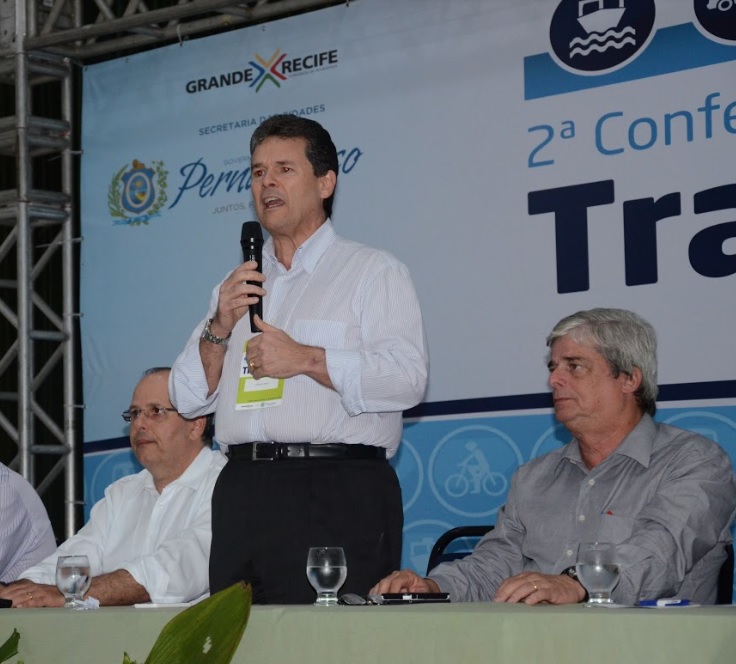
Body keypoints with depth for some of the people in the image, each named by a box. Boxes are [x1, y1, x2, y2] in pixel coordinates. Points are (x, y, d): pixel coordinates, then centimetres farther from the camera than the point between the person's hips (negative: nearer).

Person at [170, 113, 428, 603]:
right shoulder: (236, 286, 22)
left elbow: (407, 377, -10)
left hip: (337, 494, -5)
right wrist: (220, 329, 0)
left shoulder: (373, 271, 5)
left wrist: (306, 359, -12)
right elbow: (188, 398, 16)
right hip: (242, 496, 5)